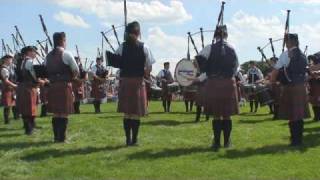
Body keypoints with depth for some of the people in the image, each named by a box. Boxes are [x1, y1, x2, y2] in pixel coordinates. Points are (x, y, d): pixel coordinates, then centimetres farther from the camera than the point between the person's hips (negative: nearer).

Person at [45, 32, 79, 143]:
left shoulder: (48, 56, 11)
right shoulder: (66, 54, -8)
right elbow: (76, 71, -10)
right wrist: (69, 78, 7)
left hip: (52, 86, 6)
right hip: (64, 86, -6)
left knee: (55, 113, 11)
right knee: (64, 113, -1)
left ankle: (56, 137, 15)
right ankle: (61, 138, 0)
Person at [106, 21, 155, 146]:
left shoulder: (122, 47, 0)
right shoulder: (144, 47, -3)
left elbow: (116, 64, -3)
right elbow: (149, 68, -5)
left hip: (124, 81, 2)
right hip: (138, 81, -2)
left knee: (127, 112, 10)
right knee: (136, 113, 5)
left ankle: (128, 139, 15)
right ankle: (134, 139, 9)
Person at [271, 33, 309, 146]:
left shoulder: (286, 54, -10)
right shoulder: (302, 55, 10)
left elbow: (276, 70, -11)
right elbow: (304, 70, 17)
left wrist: (272, 81, 5)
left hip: (290, 87, -6)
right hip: (301, 87, 7)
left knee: (291, 115, -1)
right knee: (299, 114, 11)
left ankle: (295, 140, 2)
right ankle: (299, 139, 17)